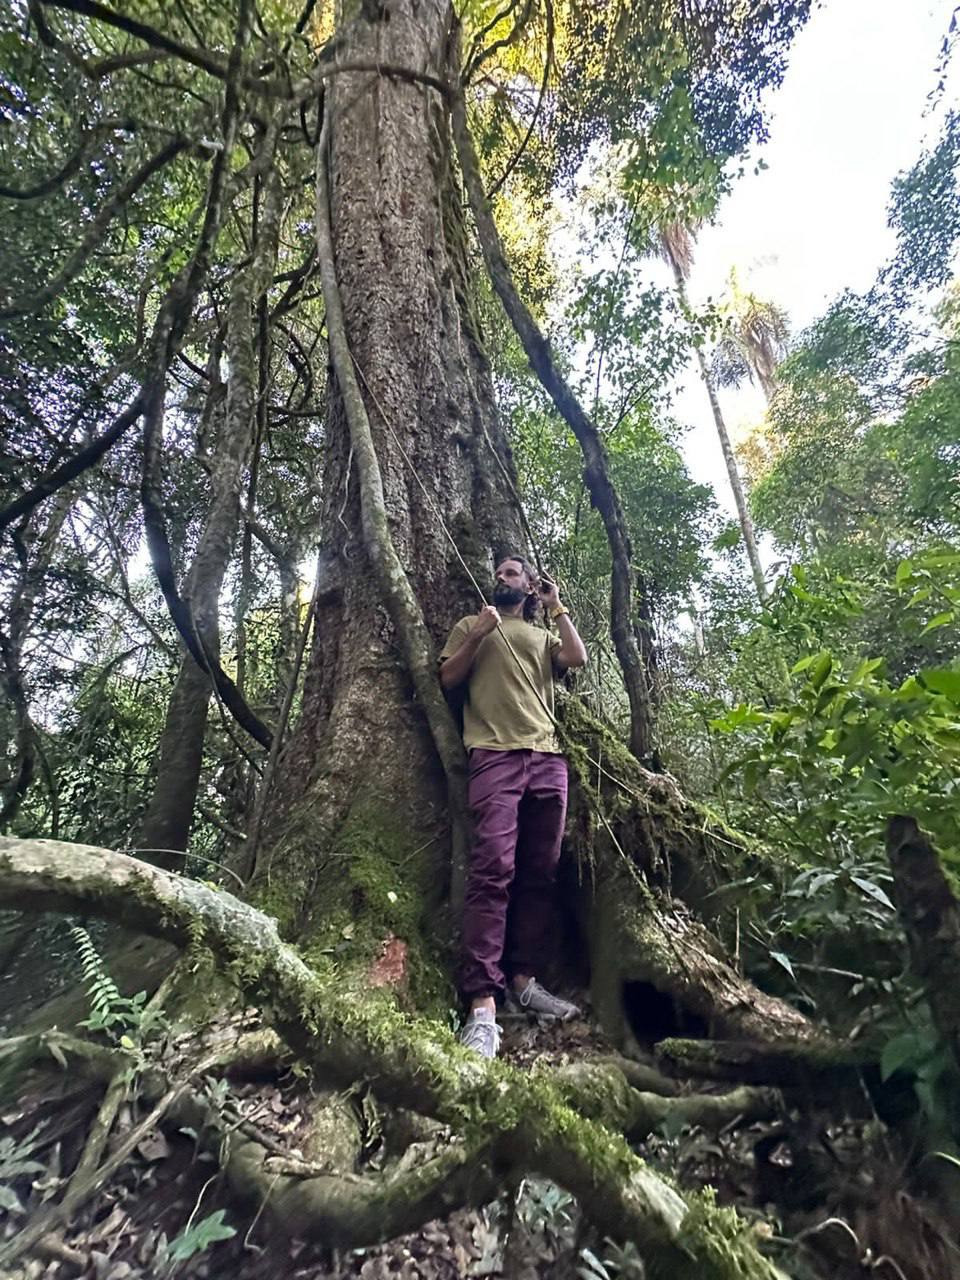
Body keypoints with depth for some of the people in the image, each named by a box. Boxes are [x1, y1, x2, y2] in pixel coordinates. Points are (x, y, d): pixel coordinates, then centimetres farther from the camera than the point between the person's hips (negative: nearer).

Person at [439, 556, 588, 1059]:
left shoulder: (544, 635, 27)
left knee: (540, 875, 3)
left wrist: (557, 608, 15)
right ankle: (482, 1004, -13)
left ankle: (523, 980, 15)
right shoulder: (472, 625, 21)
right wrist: (479, 634, 0)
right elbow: (447, 678, 10)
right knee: (492, 871, -15)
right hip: (494, 754, -3)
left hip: (548, 757, 4)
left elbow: (578, 658, 7)